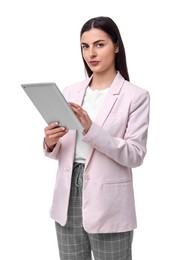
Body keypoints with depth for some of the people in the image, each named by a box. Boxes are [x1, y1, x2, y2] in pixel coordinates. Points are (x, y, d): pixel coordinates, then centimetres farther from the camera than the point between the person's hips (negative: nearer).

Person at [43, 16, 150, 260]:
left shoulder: (135, 96, -6)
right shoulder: (70, 92, 7)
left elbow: (135, 155, -13)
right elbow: (60, 152, 11)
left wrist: (91, 129, -24)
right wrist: (50, 143, -12)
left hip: (108, 205, -4)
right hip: (68, 198, 4)